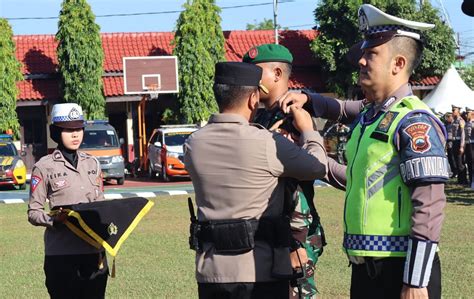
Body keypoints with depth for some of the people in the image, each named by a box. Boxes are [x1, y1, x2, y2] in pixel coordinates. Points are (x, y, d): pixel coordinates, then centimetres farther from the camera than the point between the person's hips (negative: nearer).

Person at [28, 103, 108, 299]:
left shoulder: (92, 164, 12)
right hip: (62, 254, -4)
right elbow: (33, 212, -3)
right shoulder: (44, 167, -2)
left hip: (94, 251, 5)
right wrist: (54, 220, -23)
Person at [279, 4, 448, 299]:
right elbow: (340, 109, 37)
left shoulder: (414, 122, -13)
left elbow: (430, 206, -19)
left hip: (399, 268, -8)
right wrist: (307, 99, 19)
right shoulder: (368, 114, 11)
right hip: (365, 266, 8)